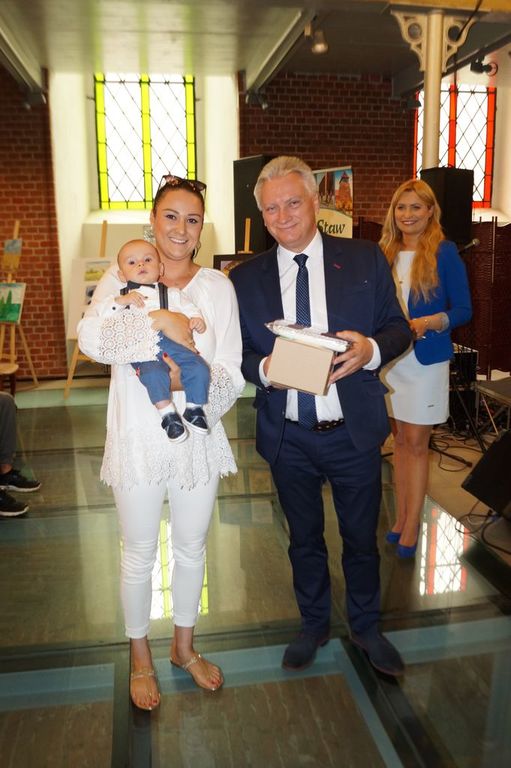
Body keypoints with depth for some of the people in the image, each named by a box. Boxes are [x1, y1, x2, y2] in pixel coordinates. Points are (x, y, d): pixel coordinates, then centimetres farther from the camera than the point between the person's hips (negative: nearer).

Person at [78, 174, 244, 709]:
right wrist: (158, 319, -30)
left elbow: (232, 372, -6)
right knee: (139, 555, 14)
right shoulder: (122, 278, -2)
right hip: (138, 439, -2)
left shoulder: (217, 285, 1)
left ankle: (184, 647, 43)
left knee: (192, 548, 18)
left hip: (198, 438, 2)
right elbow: (90, 337, -21)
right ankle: (140, 659, 38)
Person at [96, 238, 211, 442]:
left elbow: (188, 308, 17)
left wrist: (197, 319, -5)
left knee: (199, 367, -19)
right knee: (153, 372, -34)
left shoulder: (172, 293, 27)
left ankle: (194, 408, -4)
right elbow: (101, 311, 12)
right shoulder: (121, 296, 24)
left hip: (174, 341, 3)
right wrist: (120, 301, -3)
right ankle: (167, 413, -25)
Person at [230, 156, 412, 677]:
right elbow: (240, 353, 3)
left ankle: (365, 627, 43)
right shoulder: (246, 278, 0)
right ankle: (314, 625, 44)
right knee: (304, 539, 20)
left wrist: (370, 349, -22)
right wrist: (263, 369, -20)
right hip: (288, 437, 1)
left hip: (354, 432, -1)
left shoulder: (365, 259, -3)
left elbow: (398, 328, 0)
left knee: (361, 537, 17)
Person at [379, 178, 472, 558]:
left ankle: (412, 526, 11)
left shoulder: (444, 252, -4)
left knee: (416, 443, 0)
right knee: (400, 439, 11)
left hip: (426, 359, -4)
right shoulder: (385, 253, 8)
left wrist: (428, 322, -22)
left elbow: (463, 309, -5)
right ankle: (401, 517, 22)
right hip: (390, 358, 4)